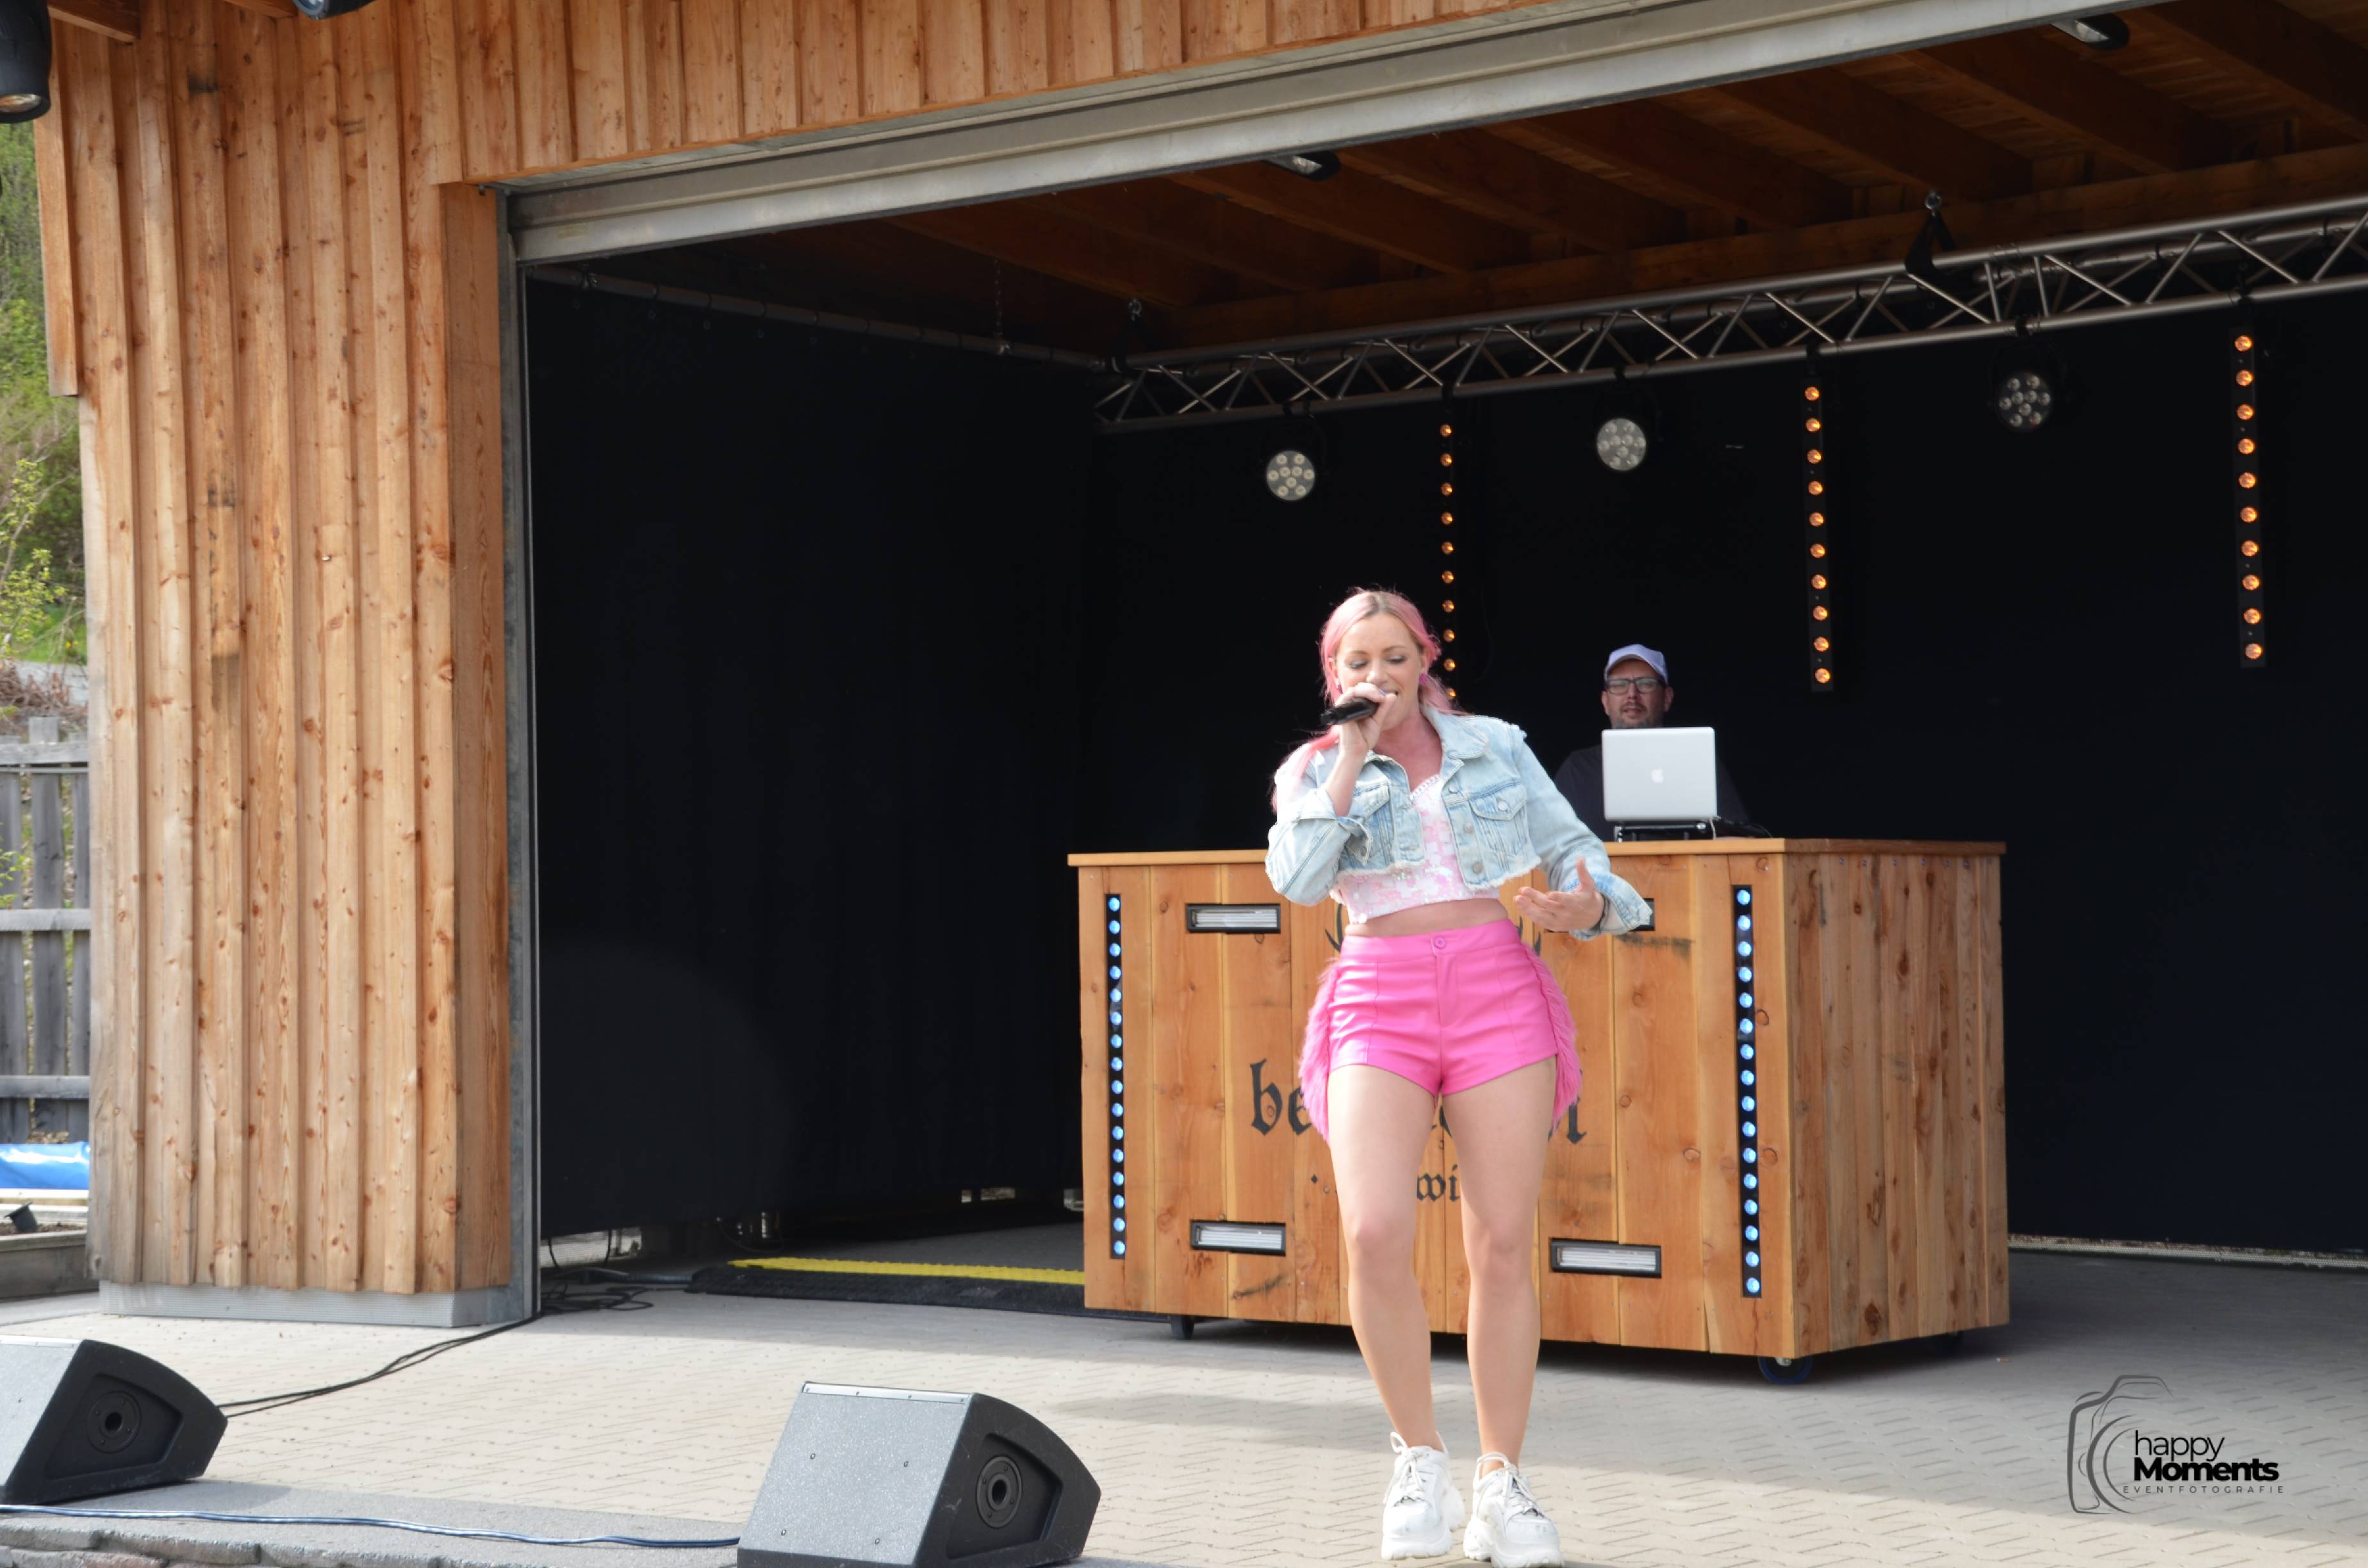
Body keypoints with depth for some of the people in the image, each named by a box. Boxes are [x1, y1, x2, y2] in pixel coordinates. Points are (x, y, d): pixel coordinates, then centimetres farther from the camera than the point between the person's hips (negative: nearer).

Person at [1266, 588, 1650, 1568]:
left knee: (1502, 1248, -1)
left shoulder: (1493, 747, 13)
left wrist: (1588, 906, -8)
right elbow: (1298, 878, -7)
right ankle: (1418, 1455, 2)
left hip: (1496, 989, 1)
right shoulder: (1315, 770, 10)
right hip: (1379, 1000, -1)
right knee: (1375, 1236, -19)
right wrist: (1355, 755, -7)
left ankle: (1501, 1484, 10)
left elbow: (1571, 846, 15)